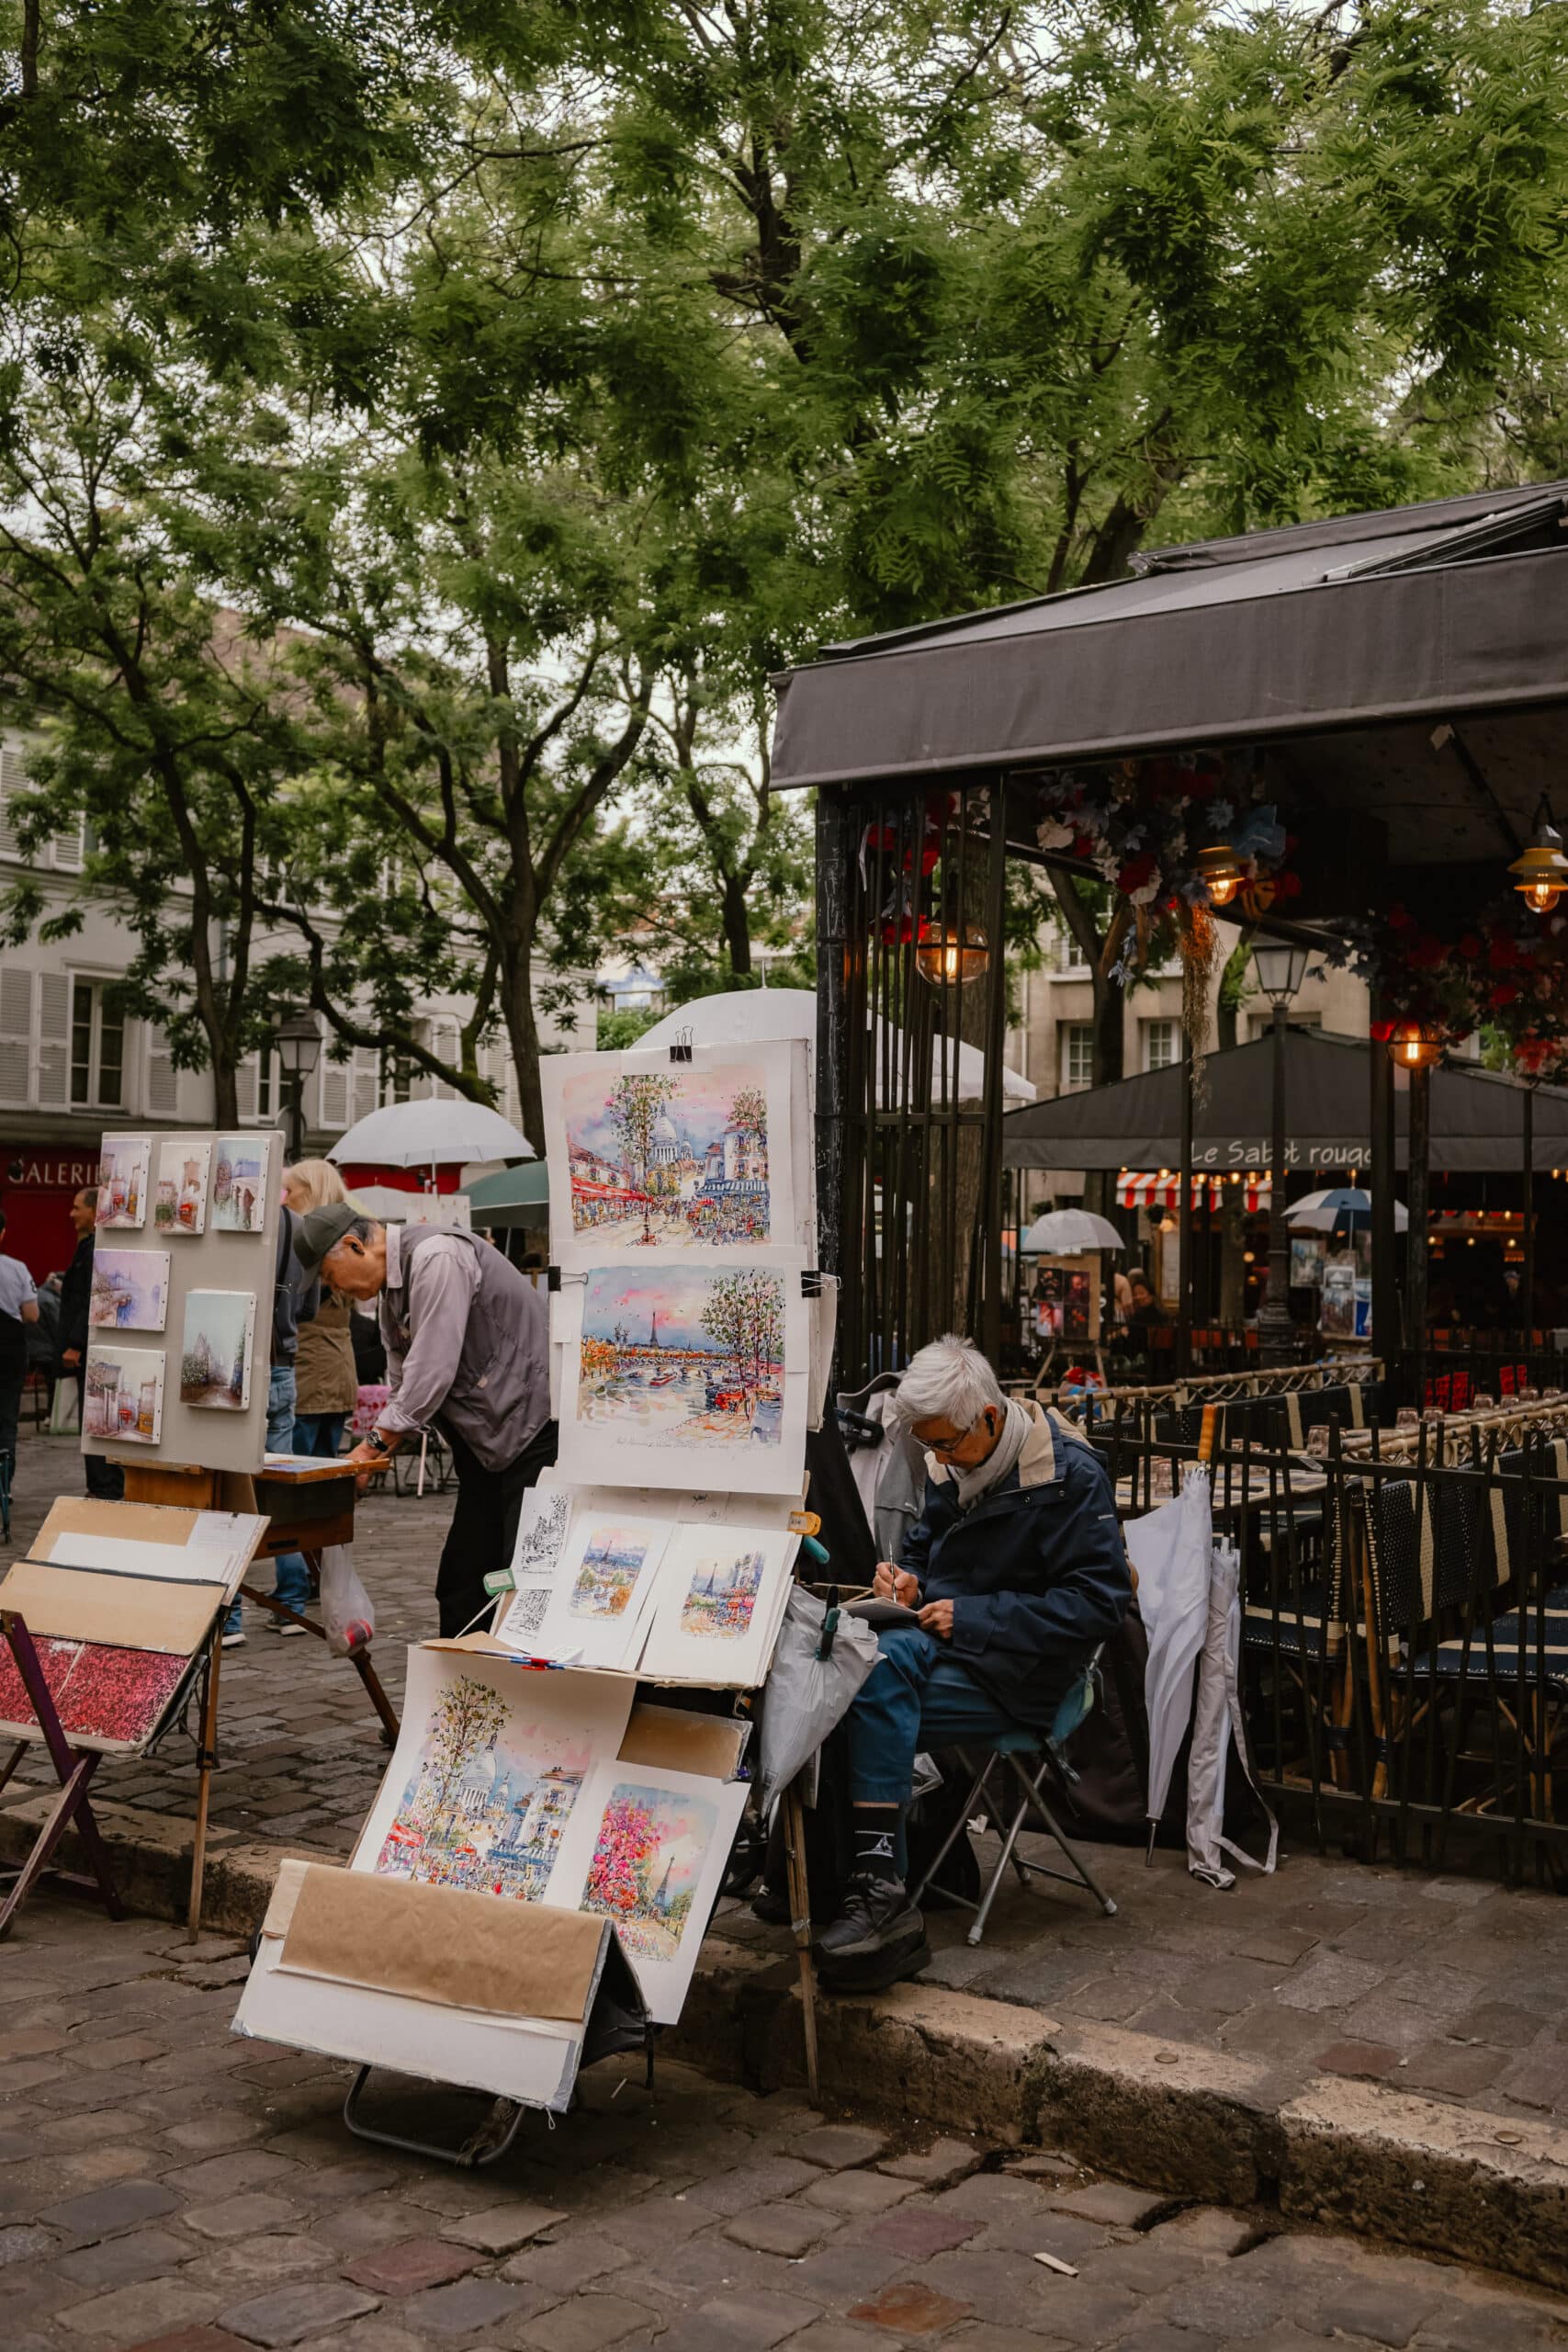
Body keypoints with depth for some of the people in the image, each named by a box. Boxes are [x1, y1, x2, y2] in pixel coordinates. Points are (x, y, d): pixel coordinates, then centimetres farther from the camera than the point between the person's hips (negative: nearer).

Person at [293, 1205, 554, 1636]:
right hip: (487, 1437, 10)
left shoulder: (436, 1258, -19)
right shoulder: (392, 1287, 13)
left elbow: (433, 1370, -22)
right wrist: (377, 1454, 4)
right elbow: (403, 1384, 17)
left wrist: (376, 1443, -15)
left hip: (536, 1426, -10)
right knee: (462, 1583, 10)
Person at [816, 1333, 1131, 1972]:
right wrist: (907, 1577, 0)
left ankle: (877, 1889, -26)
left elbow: (1098, 1603, -15)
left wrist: (971, 1618, -18)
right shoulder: (950, 1466, 10)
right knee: (880, 1658, -30)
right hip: (944, 1638, 6)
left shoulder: (1070, 1475, -12)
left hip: (1018, 1675, -6)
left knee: (872, 1694, -28)